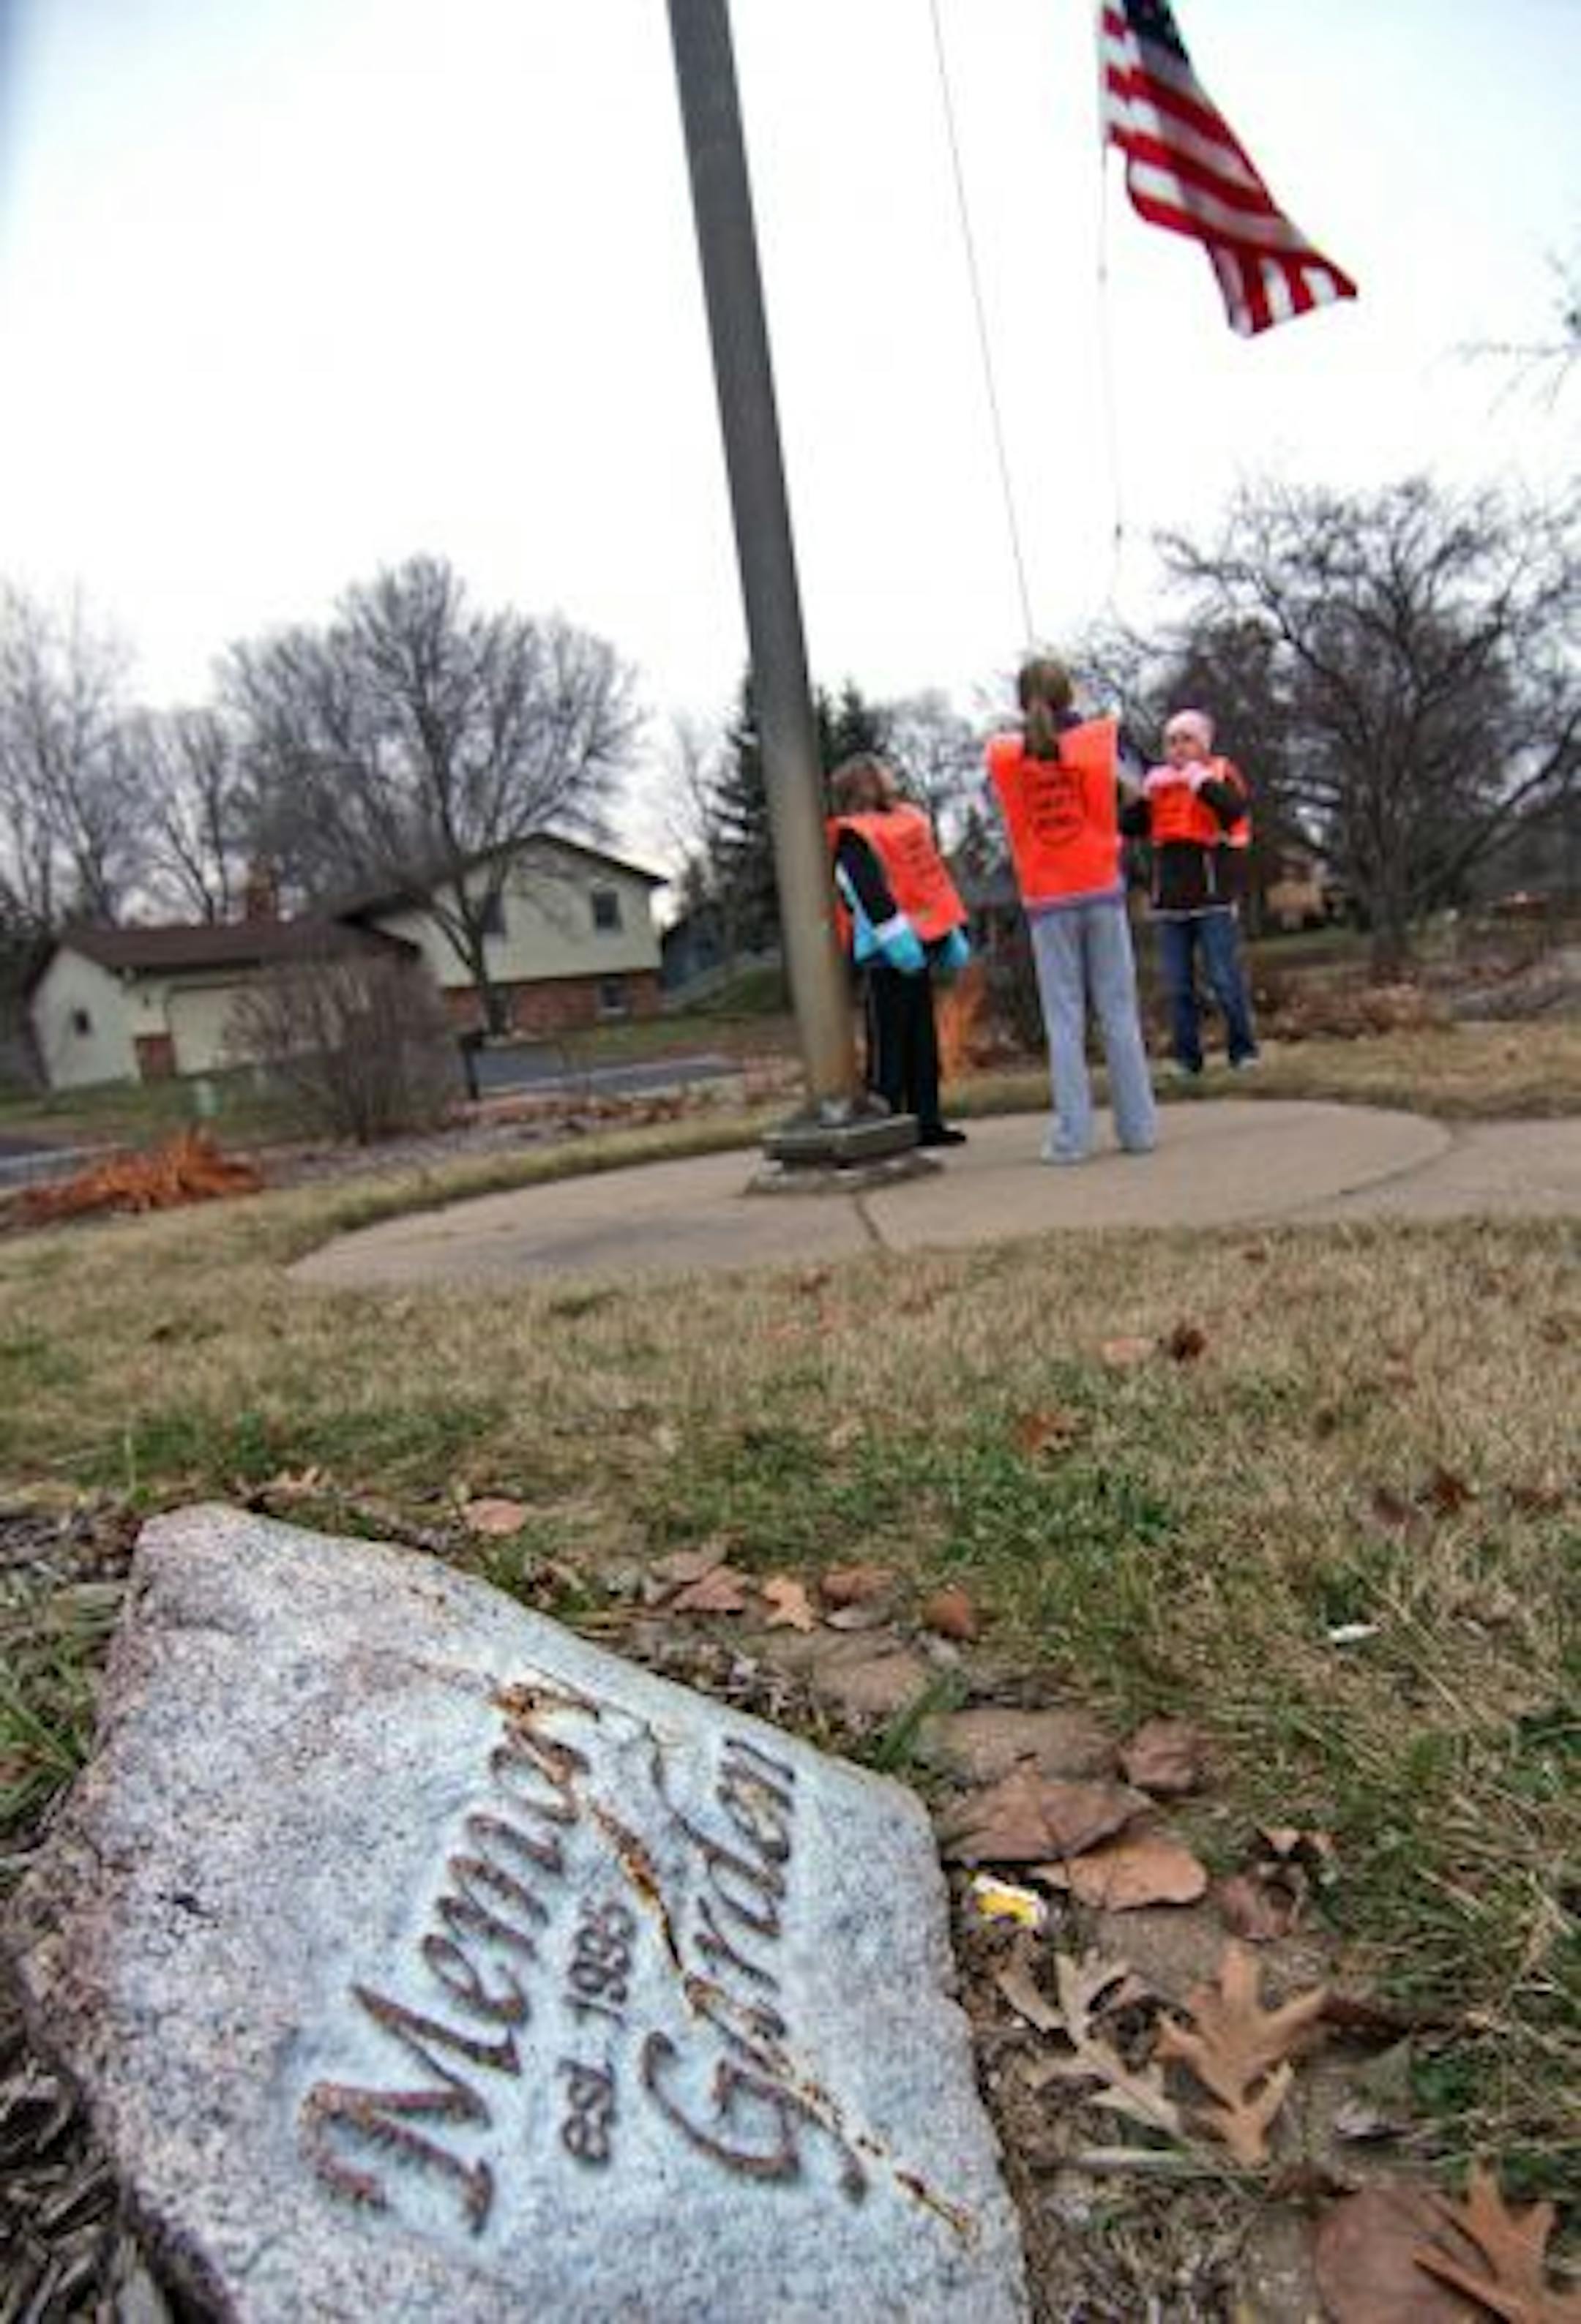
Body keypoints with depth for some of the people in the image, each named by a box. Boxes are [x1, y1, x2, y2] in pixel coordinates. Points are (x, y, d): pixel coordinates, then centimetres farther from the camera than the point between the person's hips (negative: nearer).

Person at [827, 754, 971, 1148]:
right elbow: (871, 897, -19)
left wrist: (951, 938, 18)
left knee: (922, 1041, 12)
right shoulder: (853, 839, -9)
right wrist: (899, 941, -26)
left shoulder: (907, 820, 17)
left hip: (916, 949, 9)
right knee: (887, 1042, -5)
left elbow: (933, 881, 20)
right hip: (886, 957, -8)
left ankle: (927, 1121, 19)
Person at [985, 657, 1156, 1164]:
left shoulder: (1002, 756, -2)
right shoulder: (1101, 737, -1)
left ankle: (1072, 1136, -2)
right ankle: (1138, 1127, 6)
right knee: (1119, 1013, 5)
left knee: (1064, 1020, 2)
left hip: (1047, 902, 0)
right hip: (1102, 892, 0)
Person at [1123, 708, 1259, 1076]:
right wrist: (1144, 795, -7)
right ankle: (1187, 1057, 10)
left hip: (1213, 898, -4)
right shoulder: (1158, 782, 13)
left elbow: (1237, 810, -17)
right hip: (1170, 901, 4)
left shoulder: (1221, 773, 2)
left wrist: (1202, 782, -21)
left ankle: (1243, 1049, 10)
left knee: (1225, 979, -3)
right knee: (1178, 985, 3)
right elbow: (1129, 827, 7)